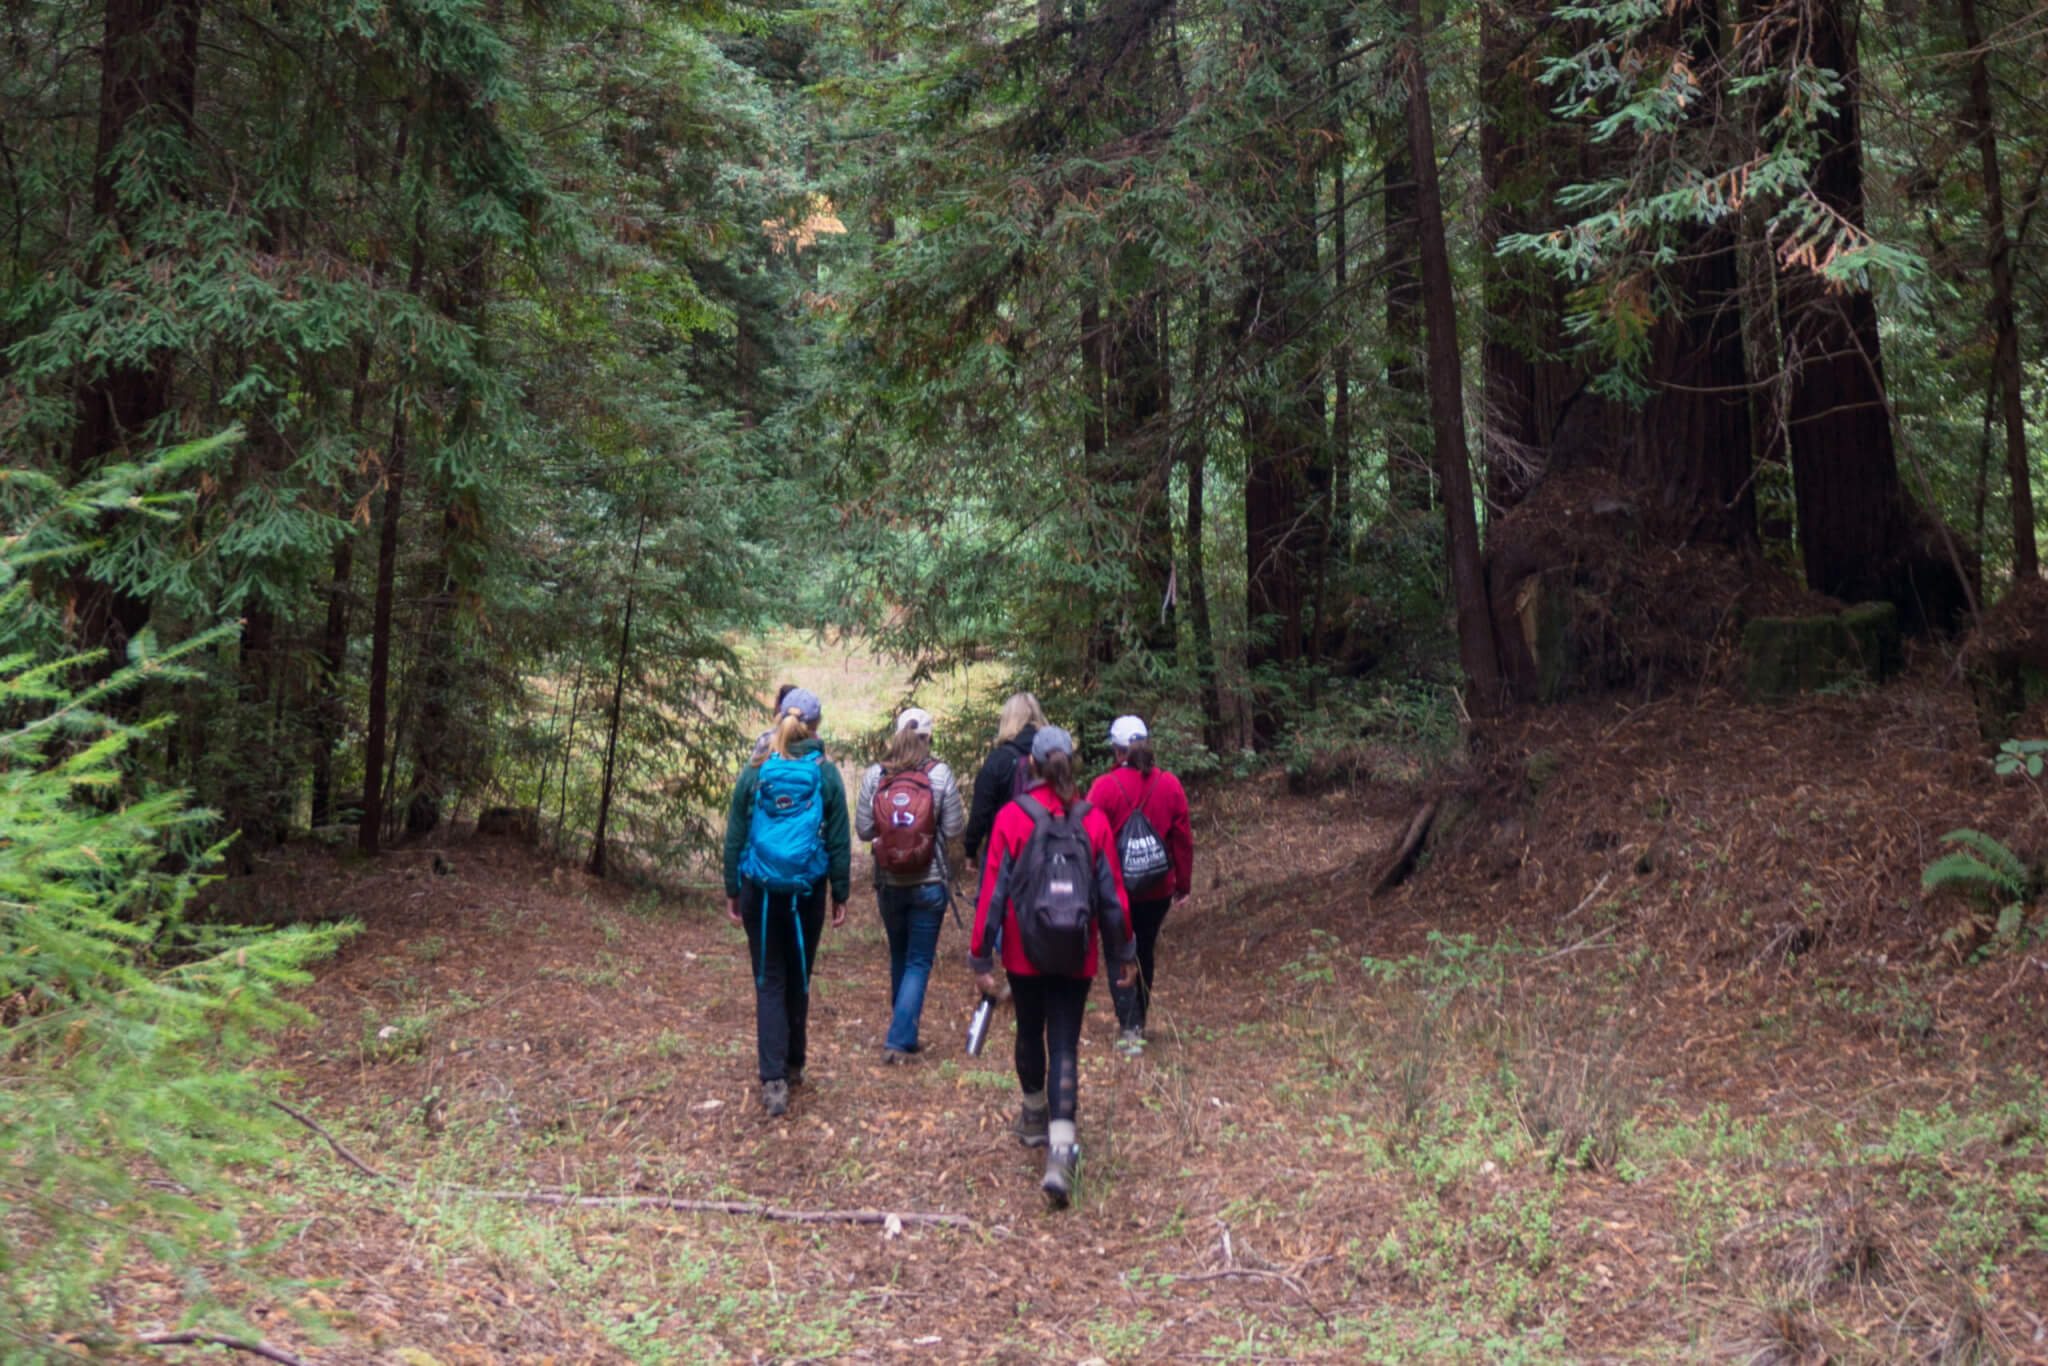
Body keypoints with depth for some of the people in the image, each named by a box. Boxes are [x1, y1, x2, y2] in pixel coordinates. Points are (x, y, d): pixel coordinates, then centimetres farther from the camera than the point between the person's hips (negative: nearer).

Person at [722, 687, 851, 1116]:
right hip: (808, 891, 1)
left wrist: (732, 891, 10)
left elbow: (734, 836, 1)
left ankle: (774, 1080, -6)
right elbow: (839, 841, -1)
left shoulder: (754, 774, -4)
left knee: (769, 983, 4)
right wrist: (840, 895, 8)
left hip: (760, 891, 0)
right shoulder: (825, 775, -5)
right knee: (799, 979, 17)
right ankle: (793, 1065, 31)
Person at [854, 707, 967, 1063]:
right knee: (919, 963, 5)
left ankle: (904, 1035, 31)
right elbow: (955, 829, -8)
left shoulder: (874, 775, -6)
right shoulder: (939, 774, -10)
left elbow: (862, 829, -3)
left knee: (899, 958, 20)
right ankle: (900, 1040, -3)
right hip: (929, 884, -2)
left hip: (889, 884, 3)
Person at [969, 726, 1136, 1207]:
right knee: (1065, 1045, 2)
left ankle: (1033, 1117, 42)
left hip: (1024, 952, 0)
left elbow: (993, 892, -9)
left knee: (1030, 1033, 21)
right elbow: (1112, 893, -1)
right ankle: (1060, 1147, -13)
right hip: (1076, 954, 0)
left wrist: (981, 958, -3)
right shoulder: (1093, 820, -5)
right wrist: (1124, 952, 11)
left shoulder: (1011, 817, -9)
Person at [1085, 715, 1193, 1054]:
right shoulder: (1170, 785, -2)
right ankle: (1139, 1022, 31)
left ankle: (1129, 1028, -7)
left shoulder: (1105, 787, -13)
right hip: (1157, 889, 4)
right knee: (1144, 953, 19)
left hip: (1115, 889, -4)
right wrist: (1183, 883, 14)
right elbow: (1183, 838, 4)